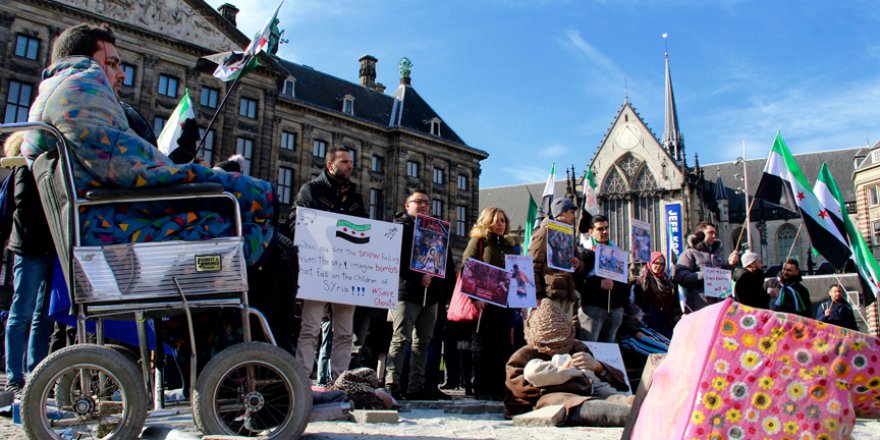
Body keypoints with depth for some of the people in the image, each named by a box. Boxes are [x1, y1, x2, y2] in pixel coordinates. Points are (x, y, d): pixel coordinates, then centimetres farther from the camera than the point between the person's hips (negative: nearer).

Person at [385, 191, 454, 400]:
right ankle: (392, 384, -5)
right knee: (401, 340, -7)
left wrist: (447, 288, 5)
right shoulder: (401, 226, 2)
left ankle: (417, 387, 14)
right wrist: (418, 277, -18)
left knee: (423, 342, 8)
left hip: (430, 295, 6)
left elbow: (448, 262, 17)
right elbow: (397, 259, -12)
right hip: (407, 291, -6)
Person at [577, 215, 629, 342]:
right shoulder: (584, 252, -1)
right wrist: (598, 284, -21)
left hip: (615, 309, 6)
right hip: (592, 307, -6)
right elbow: (577, 280, -12)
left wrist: (624, 302, 17)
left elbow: (624, 279, 25)